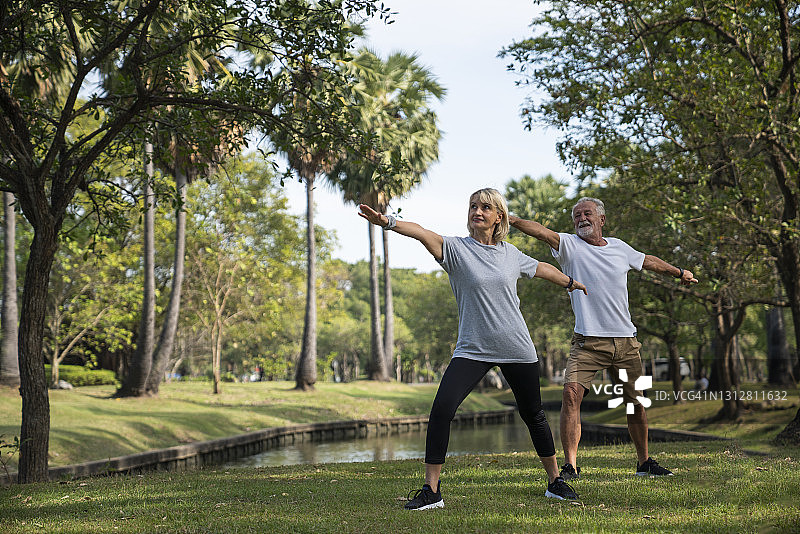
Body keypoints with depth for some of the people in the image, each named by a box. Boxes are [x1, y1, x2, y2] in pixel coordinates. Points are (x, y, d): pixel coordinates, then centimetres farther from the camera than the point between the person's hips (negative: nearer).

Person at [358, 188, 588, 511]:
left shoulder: (510, 254, 6)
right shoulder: (457, 249, -4)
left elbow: (541, 269, 26)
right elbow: (423, 234, -23)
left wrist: (571, 283, 42)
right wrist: (387, 222, -40)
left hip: (517, 348, 2)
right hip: (472, 348, -2)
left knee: (533, 415, 12)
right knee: (441, 409, -17)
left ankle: (555, 482, 31)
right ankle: (431, 491, -8)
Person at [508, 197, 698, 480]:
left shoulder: (620, 247, 12)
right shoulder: (570, 245, -1)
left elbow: (648, 261, 30)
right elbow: (543, 232, -20)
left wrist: (680, 272, 45)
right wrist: (513, 220, -38)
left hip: (625, 340, 4)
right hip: (588, 340, -4)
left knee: (636, 402, 10)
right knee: (571, 393, -20)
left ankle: (644, 461, 28)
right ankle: (570, 465, -13)